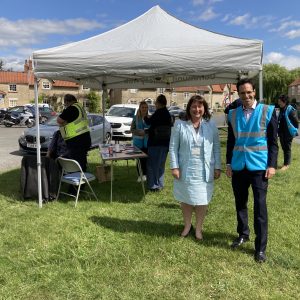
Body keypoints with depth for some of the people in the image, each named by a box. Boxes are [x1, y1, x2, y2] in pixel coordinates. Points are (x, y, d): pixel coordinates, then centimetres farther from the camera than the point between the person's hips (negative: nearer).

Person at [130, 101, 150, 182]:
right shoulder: (136, 118, 2)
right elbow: (132, 129, 1)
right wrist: (140, 132, -15)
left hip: (147, 141, 0)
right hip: (138, 141, 0)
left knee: (146, 158, -4)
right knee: (139, 159, 6)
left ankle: (145, 174, 12)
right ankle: (139, 175, 20)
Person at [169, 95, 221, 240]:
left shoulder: (211, 125, 2)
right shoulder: (180, 125, -4)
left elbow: (216, 147, 5)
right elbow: (173, 147, -3)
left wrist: (217, 167, 1)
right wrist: (174, 167, -9)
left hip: (204, 171, 1)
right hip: (185, 169, 0)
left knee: (202, 200, 7)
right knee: (186, 199, 13)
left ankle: (198, 228, 27)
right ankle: (187, 225, 34)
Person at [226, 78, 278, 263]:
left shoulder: (268, 111, -3)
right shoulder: (233, 114, 6)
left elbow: (273, 141, -2)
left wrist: (272, 165, -8)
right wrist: (228, 164, 8)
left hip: (259, 166, -3)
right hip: (238, 166, 4)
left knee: (260, 206, -2)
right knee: (240, 203, 15)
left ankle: (261, 247, 10)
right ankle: (243, 234, 35)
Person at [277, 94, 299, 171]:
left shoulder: (291, 110, -15)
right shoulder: (281, 109, 8)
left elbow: (295, 121, -13)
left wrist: (294, 130, -9)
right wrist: (279, 130, 14)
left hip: (288, 132, -8)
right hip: (282, 132, 8)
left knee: (287, 148, 0)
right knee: (284, 148, 15)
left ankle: (286, 164, 7)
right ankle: (286, 162, 27)